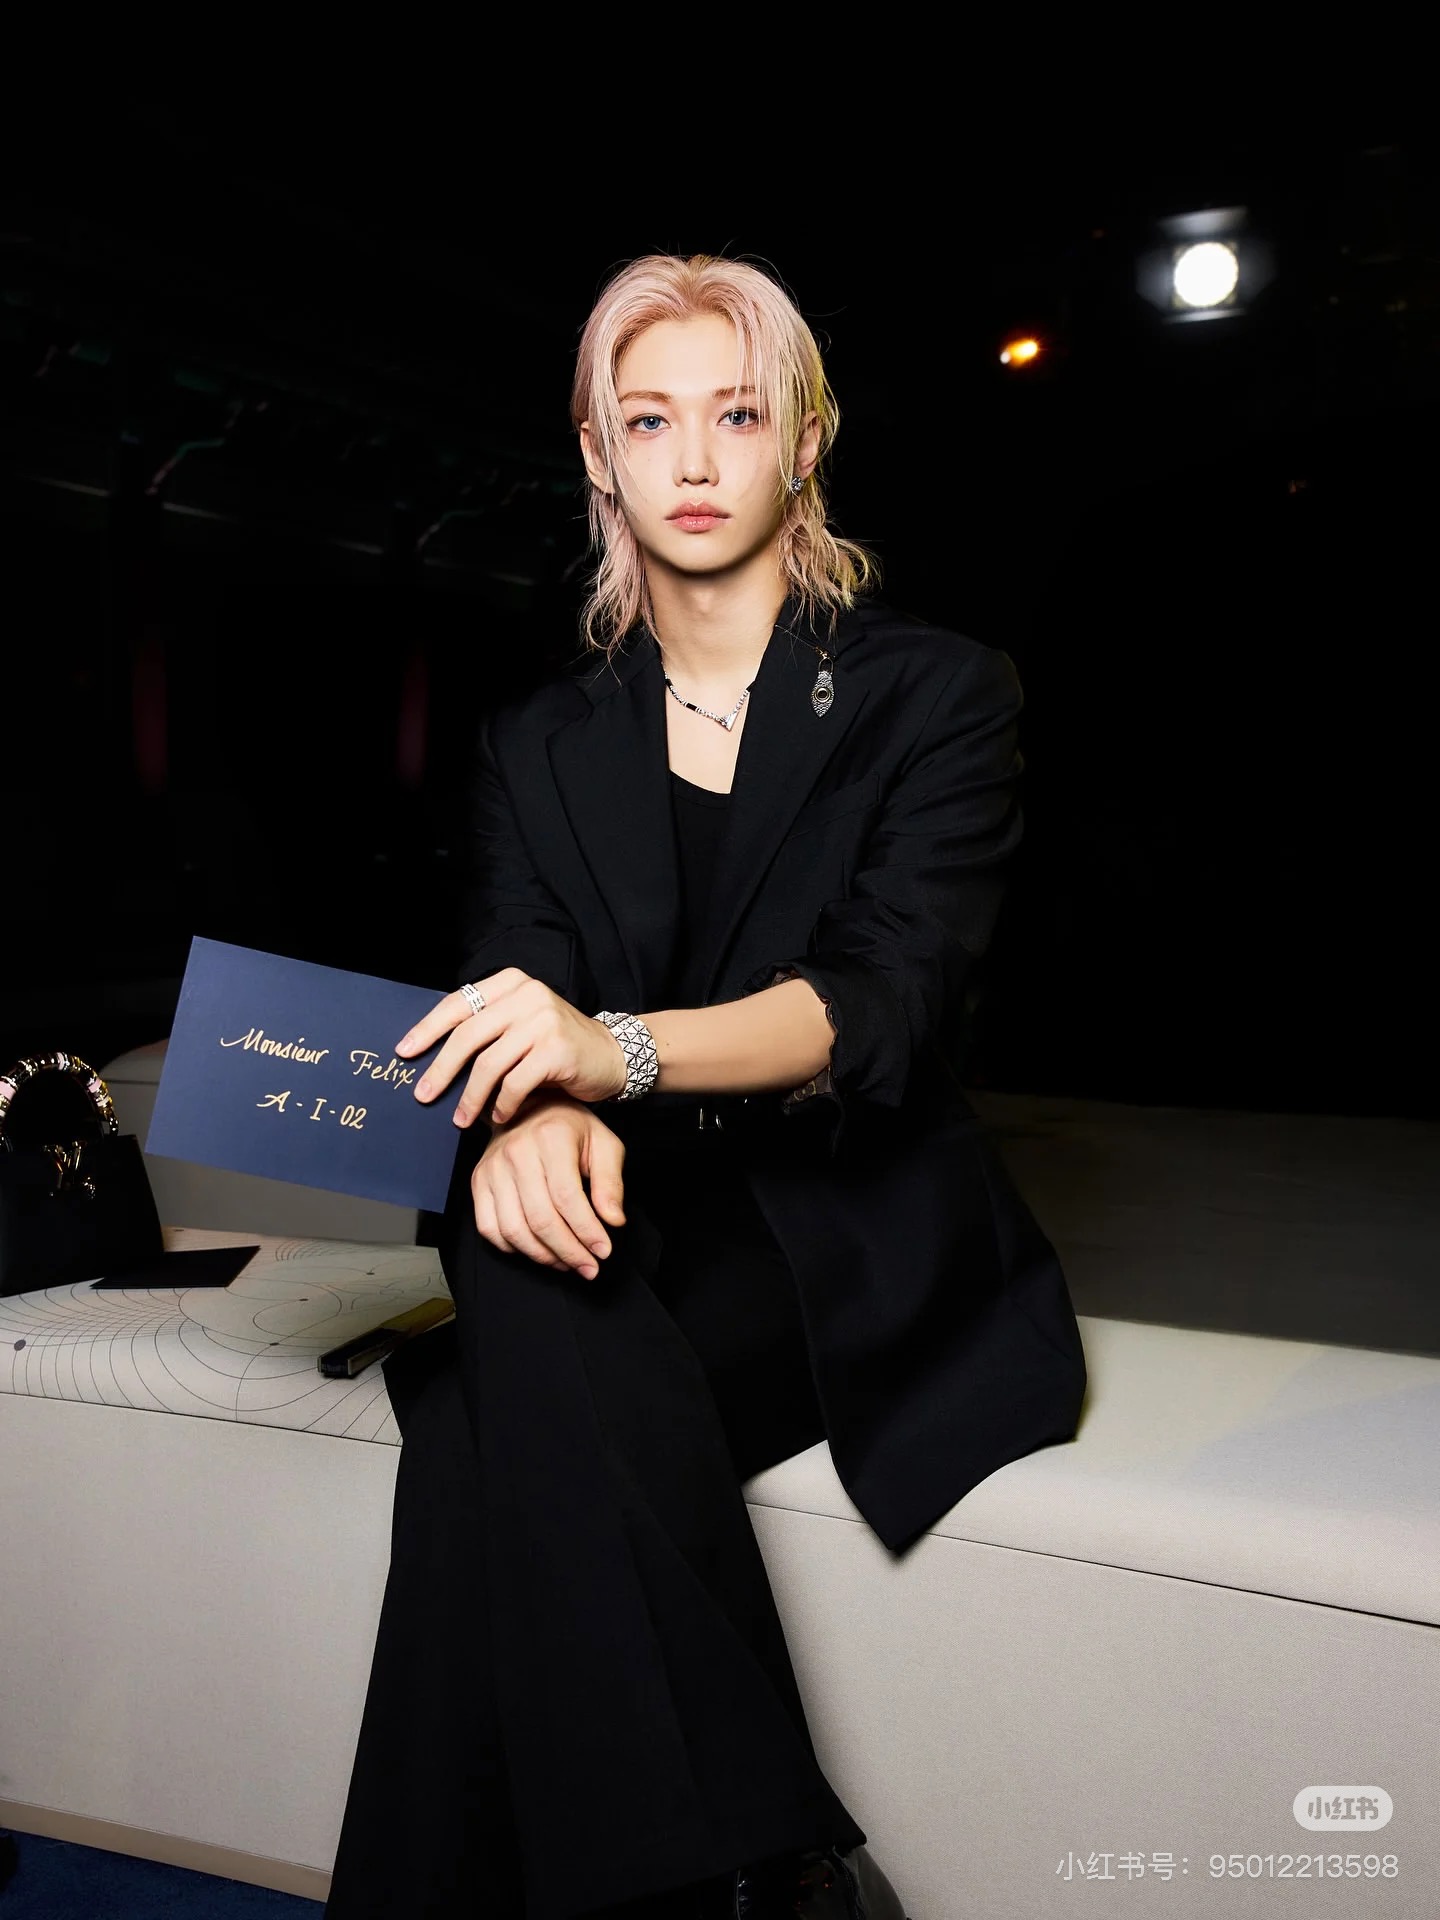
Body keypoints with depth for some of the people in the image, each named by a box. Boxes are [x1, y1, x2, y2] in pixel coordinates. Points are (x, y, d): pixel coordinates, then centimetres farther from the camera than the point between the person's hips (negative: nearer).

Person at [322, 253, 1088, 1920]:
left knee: (511, 1399, -29)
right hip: (628, 1222, 3)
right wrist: (535, 1114, -28)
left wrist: (621, 1049, -33)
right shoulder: (539, 742, 13)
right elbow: (512, 994, -2)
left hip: (854, 1237, -3)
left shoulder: (937, 695, 2)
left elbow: (884, 1002, -14)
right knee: (513, 1272, -31)